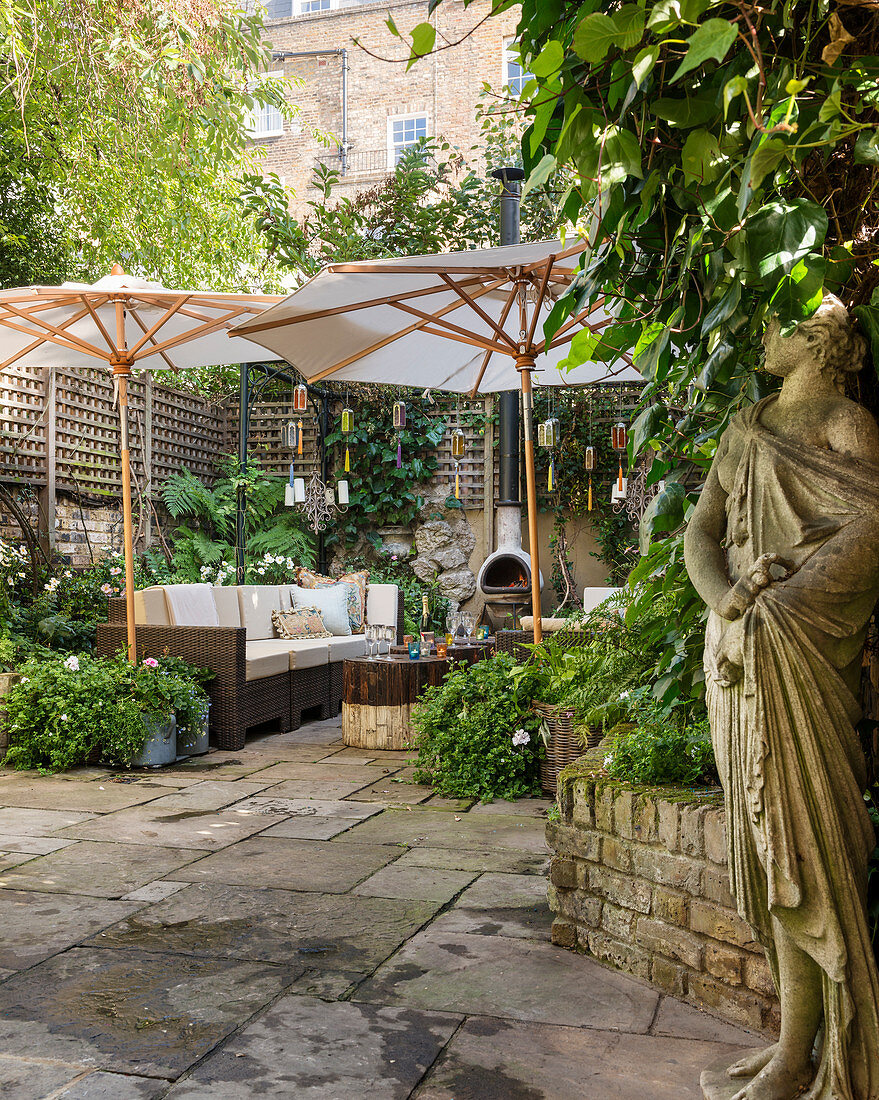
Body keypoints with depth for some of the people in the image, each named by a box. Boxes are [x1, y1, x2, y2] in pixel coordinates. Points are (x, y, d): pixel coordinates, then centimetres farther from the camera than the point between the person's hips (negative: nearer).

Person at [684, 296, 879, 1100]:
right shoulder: (744, 430, 20)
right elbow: (699, 534, 11)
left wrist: (773, 610, -18)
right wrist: (728, 601, -8)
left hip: (798, 656, -7)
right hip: (736, 653, 7)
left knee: (795, 838, -6)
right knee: (769, 843, 10)